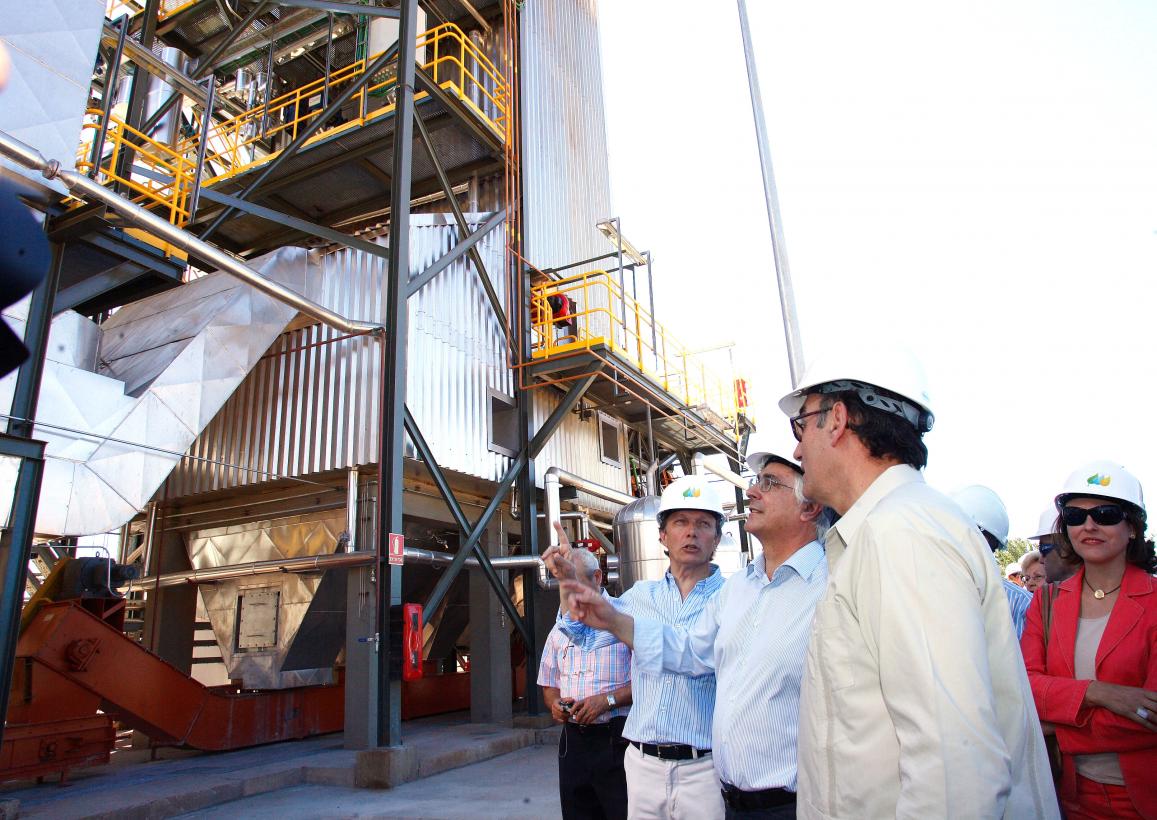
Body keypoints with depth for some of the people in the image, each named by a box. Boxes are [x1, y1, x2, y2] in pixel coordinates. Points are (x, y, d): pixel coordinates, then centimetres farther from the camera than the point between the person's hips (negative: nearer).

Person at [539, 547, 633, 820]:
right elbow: (548, 684, 21)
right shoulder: (560, 630, 14)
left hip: (616, 739, -5)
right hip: (572, 740, 6)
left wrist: (608, 700, -19)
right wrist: (555, 703, -1)